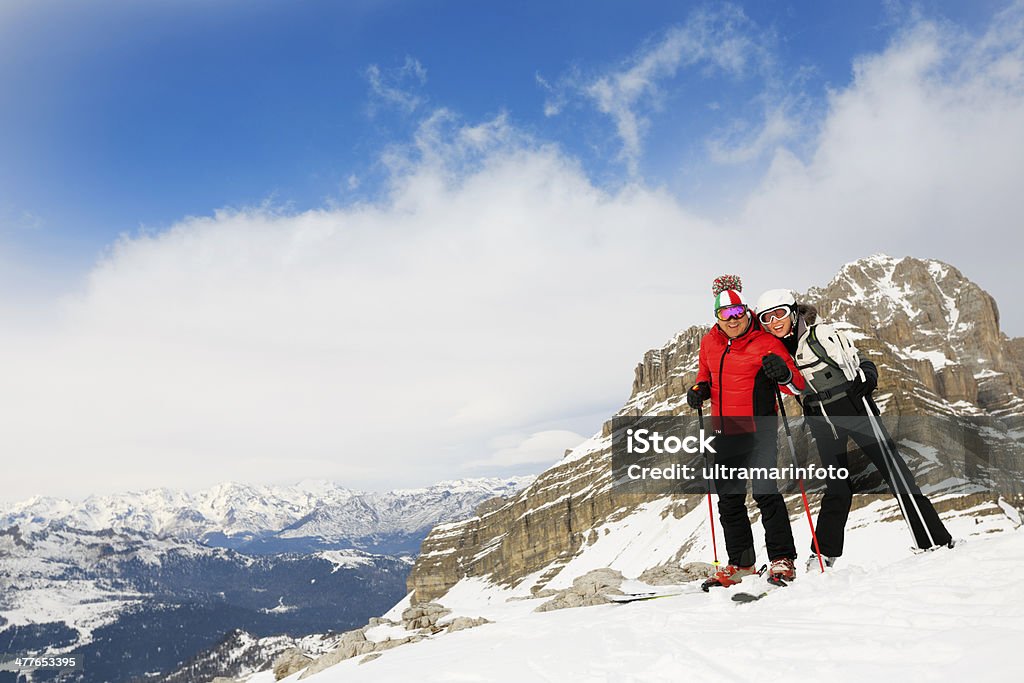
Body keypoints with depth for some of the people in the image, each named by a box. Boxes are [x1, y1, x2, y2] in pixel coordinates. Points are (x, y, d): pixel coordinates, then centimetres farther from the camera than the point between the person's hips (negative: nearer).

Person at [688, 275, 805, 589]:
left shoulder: (766, 343, -8)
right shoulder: (709, 342, 6)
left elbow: (798, 386, -8)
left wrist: (783, 374, -29)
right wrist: (700, 389, 1)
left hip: (759, 430, -5)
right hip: (724, 432, 6)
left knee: (765, 492, -10)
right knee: (729, 499, 10)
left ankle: (782, 560, 4)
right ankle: (740, 563, 22)